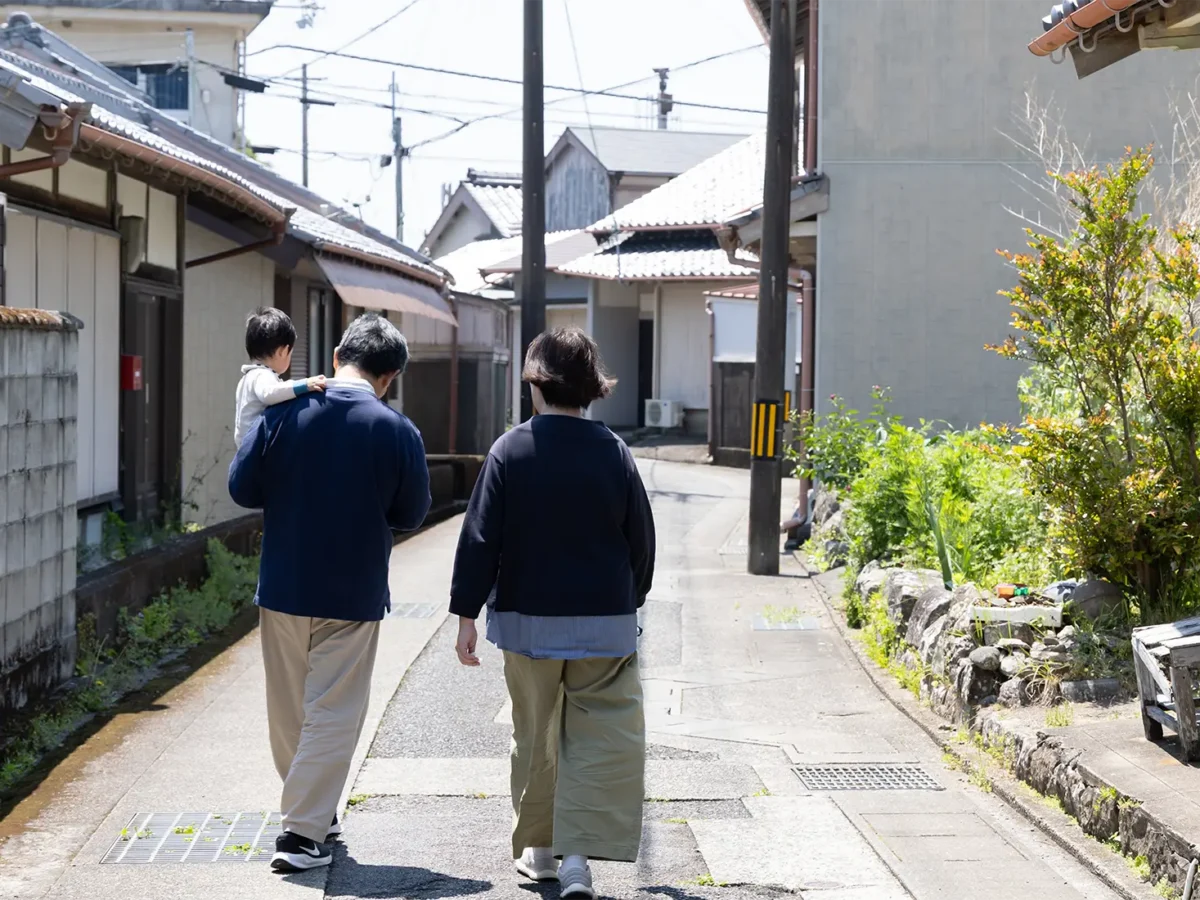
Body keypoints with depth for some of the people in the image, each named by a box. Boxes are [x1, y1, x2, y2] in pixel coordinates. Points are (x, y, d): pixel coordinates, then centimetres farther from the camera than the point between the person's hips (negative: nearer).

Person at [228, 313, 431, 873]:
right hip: (353, 596, -2)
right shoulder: (396, 431, -11)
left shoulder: (283, 413, -7)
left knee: (287, 710, 18)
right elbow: (411, 515, -3)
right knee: (332, 714, 4)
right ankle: (301, 834, 0)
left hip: (282, 588, 3)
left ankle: (315, 809, 32)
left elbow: (242, 488, -5)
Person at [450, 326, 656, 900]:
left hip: (529, 619, 0)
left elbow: (480, 538, -9)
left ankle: (538, 850, 25)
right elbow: (641, 540, 3)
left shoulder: (511, 450, -8)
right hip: (605, 623, 0)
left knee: (535, 739, 15)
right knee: (599, 739, 3)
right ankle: (578, 853, -9)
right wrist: (629, 604, 19)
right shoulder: (614, 452, -4)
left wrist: (467, 614, -2)